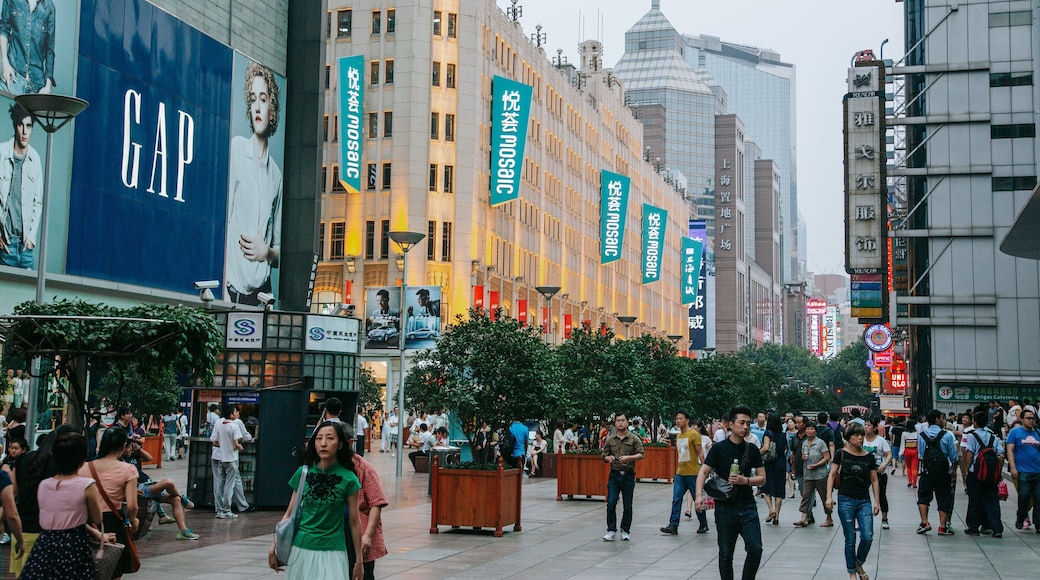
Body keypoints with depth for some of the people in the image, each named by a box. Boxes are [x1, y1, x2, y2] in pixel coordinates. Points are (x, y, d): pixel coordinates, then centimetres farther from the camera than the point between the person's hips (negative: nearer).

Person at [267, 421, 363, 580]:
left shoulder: (348, 479, -7)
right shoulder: (303, 473, 0)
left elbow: (355, 522, -1)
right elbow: (290, 513, 7)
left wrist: (359, 561, 3)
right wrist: (274, 546, 4)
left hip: (331, 551, -3)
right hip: (301, 549, 3)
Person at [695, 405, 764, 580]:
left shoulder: (752, 450, 6)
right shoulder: (719, 448, -3)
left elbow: (762, 478, 8)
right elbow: (703, 473, -7)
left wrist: (745, 480, -13)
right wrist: (699, 496, -23)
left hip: (748, 506, 2)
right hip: (725, 507, -2)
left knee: (755, 549, -8)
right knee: (726, 553, 6)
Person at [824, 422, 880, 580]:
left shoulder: (869, 456, 4)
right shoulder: (841, 454, -2)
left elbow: (874, 480, 9)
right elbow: (832, 475, 0)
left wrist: (876, 501, 4)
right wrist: (829, 497, -8)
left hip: (864, 501, 2)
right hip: (846, 500, -2)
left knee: (867, 537, -8)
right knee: (850, 539, 3)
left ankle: (859, 564, 19)